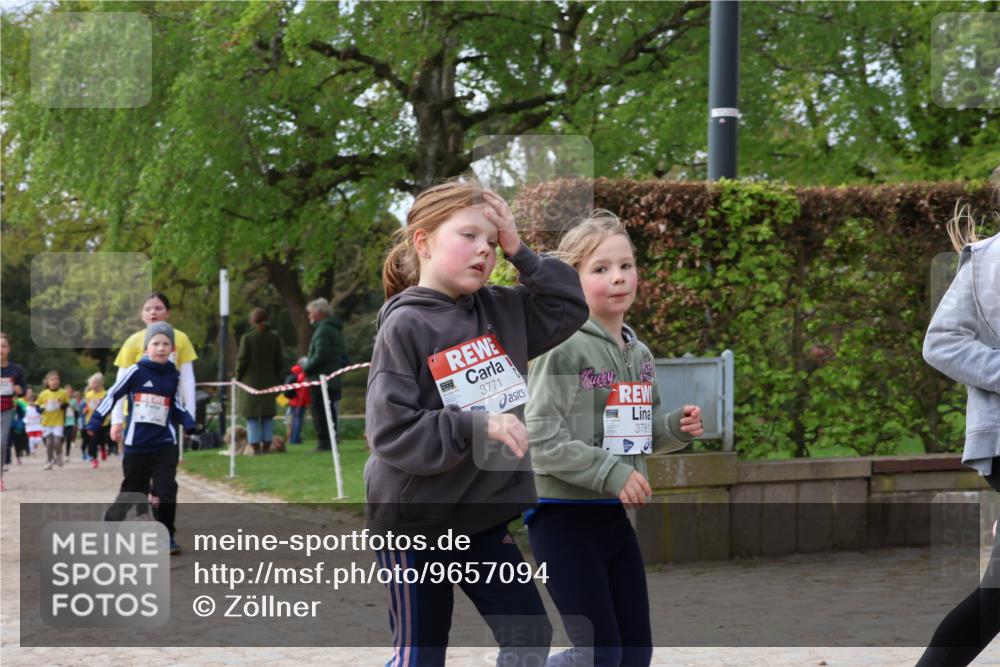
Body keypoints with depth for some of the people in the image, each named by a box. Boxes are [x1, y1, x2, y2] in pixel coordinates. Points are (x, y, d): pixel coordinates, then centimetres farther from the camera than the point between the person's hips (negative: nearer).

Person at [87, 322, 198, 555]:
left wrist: (190, 424, -4)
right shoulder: (136, 372, -6)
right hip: (136, 445, -2)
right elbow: (112, 395, -2)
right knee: (132, 492, 8)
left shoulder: (173, 376, 4)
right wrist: (94, 423, -6)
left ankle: (166, 536, 3)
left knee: (167, 492, -9)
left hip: (165, 444, 2)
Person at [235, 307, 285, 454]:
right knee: (268, 417, 10)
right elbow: (279, 361, 5)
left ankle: (256, 447, -4)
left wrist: (238, 378, 5)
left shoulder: (247, 338, -10)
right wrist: (277, 380, 15)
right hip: (269, 382, 3)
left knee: (252, 417, 1)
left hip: (251, 382, -3)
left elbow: (242, 361, -8)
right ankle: (266, 447, 8)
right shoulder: (275, 338, 1)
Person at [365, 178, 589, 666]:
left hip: (482, 515, 6)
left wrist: (520, 252, -6)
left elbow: (570, 307, 4)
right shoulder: (405, 326, -17)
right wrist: (475, 426, -29)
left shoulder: (501, 311, 2)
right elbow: (390, 431, -22)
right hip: (414, 519, -6)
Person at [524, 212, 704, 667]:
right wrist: (611, 473, -23)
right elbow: (541, 440, -19)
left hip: (615, 516, 8)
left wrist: (677, 428, -1)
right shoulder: (562, 350, -14)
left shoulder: (639, 355, 10)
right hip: (563, 515, -8)